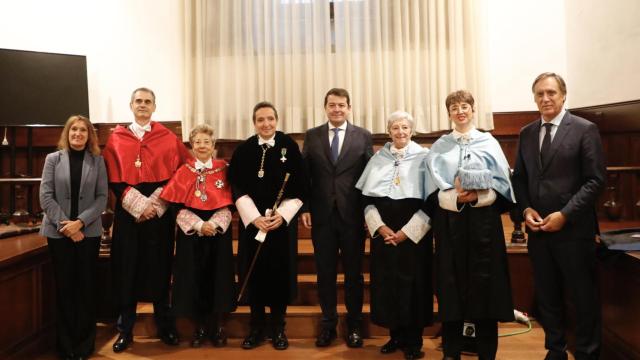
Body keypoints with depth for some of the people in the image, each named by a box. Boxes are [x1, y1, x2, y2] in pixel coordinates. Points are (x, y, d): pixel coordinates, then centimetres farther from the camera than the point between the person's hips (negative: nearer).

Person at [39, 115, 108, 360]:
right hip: (58, 232, 0)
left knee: (86, 286, 4)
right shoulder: (53, 159, 4)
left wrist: (80, 222, -13)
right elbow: (45, 197, -2)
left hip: (89, 231, 0)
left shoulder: (97, 160, 4)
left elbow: (102, 197, -2)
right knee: (64, 286, 5)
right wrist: (65, 224, -11)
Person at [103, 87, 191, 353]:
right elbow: (113, 179, 1)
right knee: (127, 269, 3)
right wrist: (138, 205, -11)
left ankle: (165, 326, 18)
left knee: (159, 267, 5)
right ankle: (125, 330, 16)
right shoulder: (116, 138, 8)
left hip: (160, 211, 0)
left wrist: (155, 204, -9)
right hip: (127, 212, 1)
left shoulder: (168, 138, 6)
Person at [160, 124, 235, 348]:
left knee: (217, 276, 4)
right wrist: (198, 225, -16)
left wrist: (214, 224, -16)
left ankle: (217, 326, 19)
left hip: (218, 231, 0)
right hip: (191, 233, 0)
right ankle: (200, 327, 19)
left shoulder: (223, 169, 2)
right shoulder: (183, 172, 2)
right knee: (194, 277, 3)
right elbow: (179, 207, -3)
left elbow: (228, 204, -2)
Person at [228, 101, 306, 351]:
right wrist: (254, 217, -13)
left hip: (283, 221, -1)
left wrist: (282, 215, -13)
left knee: (280, 272, 5)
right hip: (252, 222, 1)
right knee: (255, 274, 6)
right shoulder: (243, 150, 1)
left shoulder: (289, 146, -2)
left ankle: (278, 328, 20)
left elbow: (299, 186, -3)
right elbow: (237, 188, -1)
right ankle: (256, 327, 20)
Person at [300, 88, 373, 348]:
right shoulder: (312, 136, 7)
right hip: (322, 215, 1)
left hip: (353, 215, -1)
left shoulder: (363, 136, 3)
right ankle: (328, 323, 25)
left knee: (353, 272, 10)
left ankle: (354, 324, 26)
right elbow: (304, 175, 5)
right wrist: (305, 208, -1)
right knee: (325, 272, 10)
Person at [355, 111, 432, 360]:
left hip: (414, 231, -3)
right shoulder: (378, 158, 9)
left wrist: (406, 231, -10)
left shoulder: (424, 157, 1)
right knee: (386, 283, 6)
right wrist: (380, 227, -7)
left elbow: (431, 200, -4)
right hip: (383, 231, 3)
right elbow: (367, 198, 8)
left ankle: (413, 340, 16)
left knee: (413, 284, 2)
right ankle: (396, 335, 22)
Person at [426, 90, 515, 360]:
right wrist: (456, 197, -16)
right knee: (452, 282, 3)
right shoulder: (439, 147, 9)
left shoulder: (489, 142, 7)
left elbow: (501, 184, 1)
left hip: (483, 219, 0)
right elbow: (434, 190, 2)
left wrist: (477, 196, -16)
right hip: (450, 221, 1)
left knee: (485, 281, 2)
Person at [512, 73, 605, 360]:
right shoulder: (526, 133, 10)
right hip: (538, 229, 5)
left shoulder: (585, 129, -4)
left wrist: (565, 214, -16)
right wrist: (526, 209, -3)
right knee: (547, 296, 13)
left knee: (583, 296, 7)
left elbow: (595, 180, -9)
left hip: (574, 229, -4)